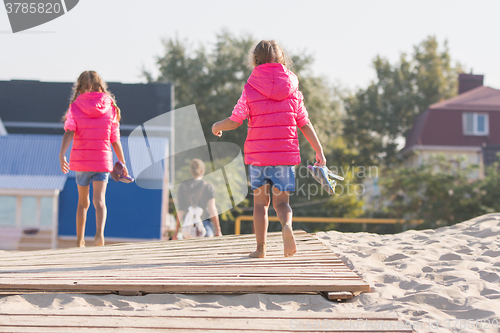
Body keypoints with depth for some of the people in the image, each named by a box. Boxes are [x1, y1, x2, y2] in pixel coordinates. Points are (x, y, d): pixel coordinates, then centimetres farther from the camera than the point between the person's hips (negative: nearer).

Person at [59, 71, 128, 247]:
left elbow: (69, 132, -15)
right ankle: (99, 233, -34)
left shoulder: (75, 107, 2)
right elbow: (115, 141, 5)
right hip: (102, 160, -1)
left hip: (80, 160, 1)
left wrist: (62, 154, -23)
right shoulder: (110, 107, 4)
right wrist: (123, 164, 14)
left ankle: (79, 241, 22)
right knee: (99, 200, -8)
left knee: (83, 202, 16)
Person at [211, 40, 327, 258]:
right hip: (285, 153, 1)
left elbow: (234, 121, -5)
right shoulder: (292, 90, 4)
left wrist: (217, 126, 17)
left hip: (258, 154, -1)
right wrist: (319, 151, 9)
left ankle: (260, 248, 12)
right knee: (281, 201, 7)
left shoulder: (250, 89, -3)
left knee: (260, 202, 11)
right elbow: (304, 124, 3)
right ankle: (287, 225, -25)